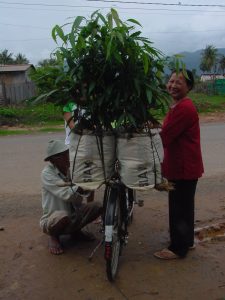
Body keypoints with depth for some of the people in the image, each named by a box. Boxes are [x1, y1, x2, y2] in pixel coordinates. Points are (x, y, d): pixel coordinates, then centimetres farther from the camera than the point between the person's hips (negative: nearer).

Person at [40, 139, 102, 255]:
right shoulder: (47, 173, -18)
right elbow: (66, 195, -30)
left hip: (73, 216, 6)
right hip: (52, 221, -6)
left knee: (97, 206, -12)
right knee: (63, 216, -38)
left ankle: (75, 231, 13)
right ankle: (54, 237, -3)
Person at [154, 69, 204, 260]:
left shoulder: (184, 108, -21)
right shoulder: (179, 106, 13)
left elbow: (164, 137, -23)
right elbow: (170, 135, 14)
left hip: (184, 168, -10)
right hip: (182, 166, 10)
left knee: (179, 208, 2)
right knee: (184, 206, 20)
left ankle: (178, 248, 16)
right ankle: (187, 241, 36)